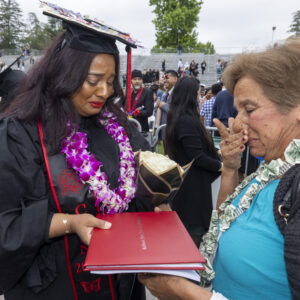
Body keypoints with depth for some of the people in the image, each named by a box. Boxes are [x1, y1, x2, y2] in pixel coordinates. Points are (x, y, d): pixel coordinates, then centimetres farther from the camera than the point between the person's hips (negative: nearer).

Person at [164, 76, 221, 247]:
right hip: (193, 187, -10)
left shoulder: (176, 118, 10)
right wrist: (221, 166, -10)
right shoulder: (187, 121, -22)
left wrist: (216, 153, 13)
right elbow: (197, 157, -22)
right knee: (195, 231, 2)